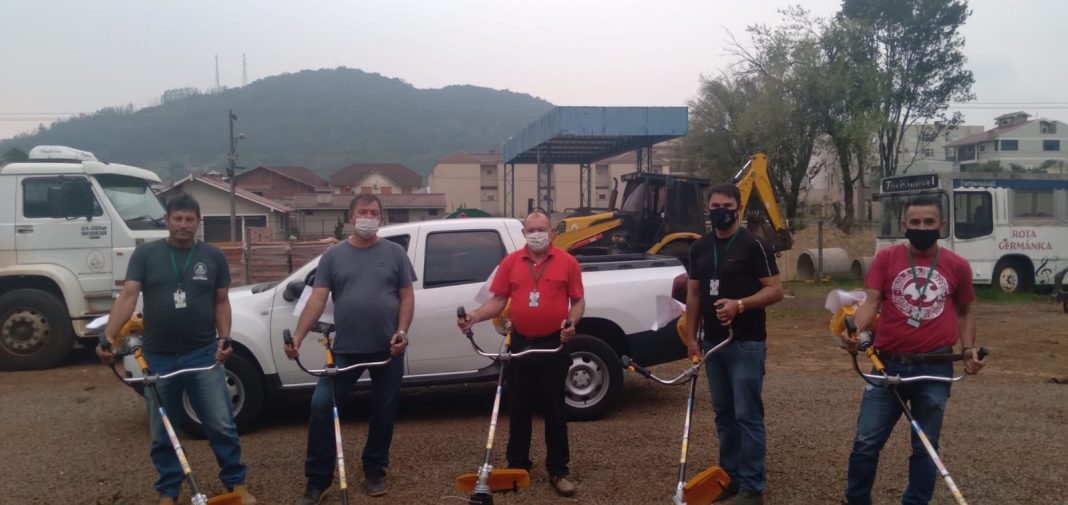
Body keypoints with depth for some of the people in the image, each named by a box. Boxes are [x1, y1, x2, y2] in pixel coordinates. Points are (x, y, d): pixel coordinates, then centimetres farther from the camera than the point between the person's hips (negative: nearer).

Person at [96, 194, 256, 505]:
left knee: (221, 425, 2)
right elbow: (128, 296, -7)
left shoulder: (213, 257, 4)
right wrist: (108, 336, -19)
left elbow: (221, 302, 8)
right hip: (157, 357, 1)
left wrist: (224, 338, -6)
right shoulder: (145, 254, 1)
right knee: (162, 432, 12)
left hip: (203, 354, 0)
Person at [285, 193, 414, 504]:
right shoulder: (333, 255, 5)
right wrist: (297, 336, -15)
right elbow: (317, 300, -2)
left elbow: (407, 296, 4)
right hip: (345, 349, 0)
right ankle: (317, 480, 7)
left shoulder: (394, 252, 4)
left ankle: (374, 472, 28)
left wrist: (402, 332, -11)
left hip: (387, 349, 0)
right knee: (321, 406, -6)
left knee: (384, 412, 9)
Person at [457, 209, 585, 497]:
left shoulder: (567, 262, -2)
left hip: (554, 345, -2)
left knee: (554, 410, 6)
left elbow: (578, 300, 2)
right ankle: (517, 466, 24)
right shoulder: (510, 262, 3)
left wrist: (571, 322, -18)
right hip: (520, 344, 2)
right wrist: (474, 317, -13)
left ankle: (558, 471, 15)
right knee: (519, 409, 11)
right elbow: (498, 301, 3)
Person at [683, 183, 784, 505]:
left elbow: (775, 290, -10)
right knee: (723, 413, 13)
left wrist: (739, 305, -24)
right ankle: (730, 477, 24)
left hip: (746, 344, -6)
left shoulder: (752, 245, -7)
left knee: (747, 415, -3)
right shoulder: (699, 248, 10)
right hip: (713, 343, 6)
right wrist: (691, 337, 8)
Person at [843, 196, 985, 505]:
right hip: (888, 365, -1)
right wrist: (855, 331, -24)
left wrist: (969, 348, 2)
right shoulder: (886, 258, 1)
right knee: (866, 442, 3)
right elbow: (871, 301, -5)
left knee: (925, 447, 12)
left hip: (935, 370, 1)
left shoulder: (957, 266, 5)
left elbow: (964, 312, 16)